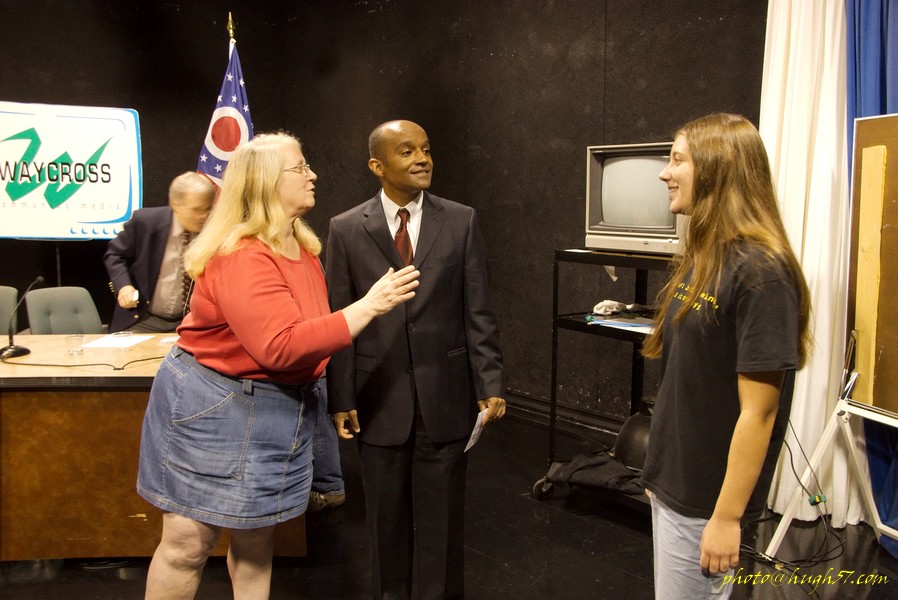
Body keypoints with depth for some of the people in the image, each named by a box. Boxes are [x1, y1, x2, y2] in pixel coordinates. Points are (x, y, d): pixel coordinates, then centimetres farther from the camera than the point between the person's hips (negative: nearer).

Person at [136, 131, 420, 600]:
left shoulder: (301, 245, 5)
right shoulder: (241, 257, -23)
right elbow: (281, 346, -33)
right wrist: (369, 306, -30)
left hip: (277, 412, 8)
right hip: (213, 408, -8)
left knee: (255, 539, 16)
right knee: (188, 544, 2)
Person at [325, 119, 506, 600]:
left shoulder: (461, 221, 1)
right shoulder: (346, 229, 0)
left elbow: (478, 313, 1)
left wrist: (490, 385, -4)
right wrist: (340, 398, -4)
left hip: (445, 394, 0)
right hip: (379, 397, 0)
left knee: (442, 515, 10)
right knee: (386, 517, 14)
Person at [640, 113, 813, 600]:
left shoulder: (759, 272, -21)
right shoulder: (702, 259, 5)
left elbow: (758, 411, -20)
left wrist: (727, 517, -17)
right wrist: (659, 468, 14)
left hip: (706, 498, -8)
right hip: (672, 481, 8)